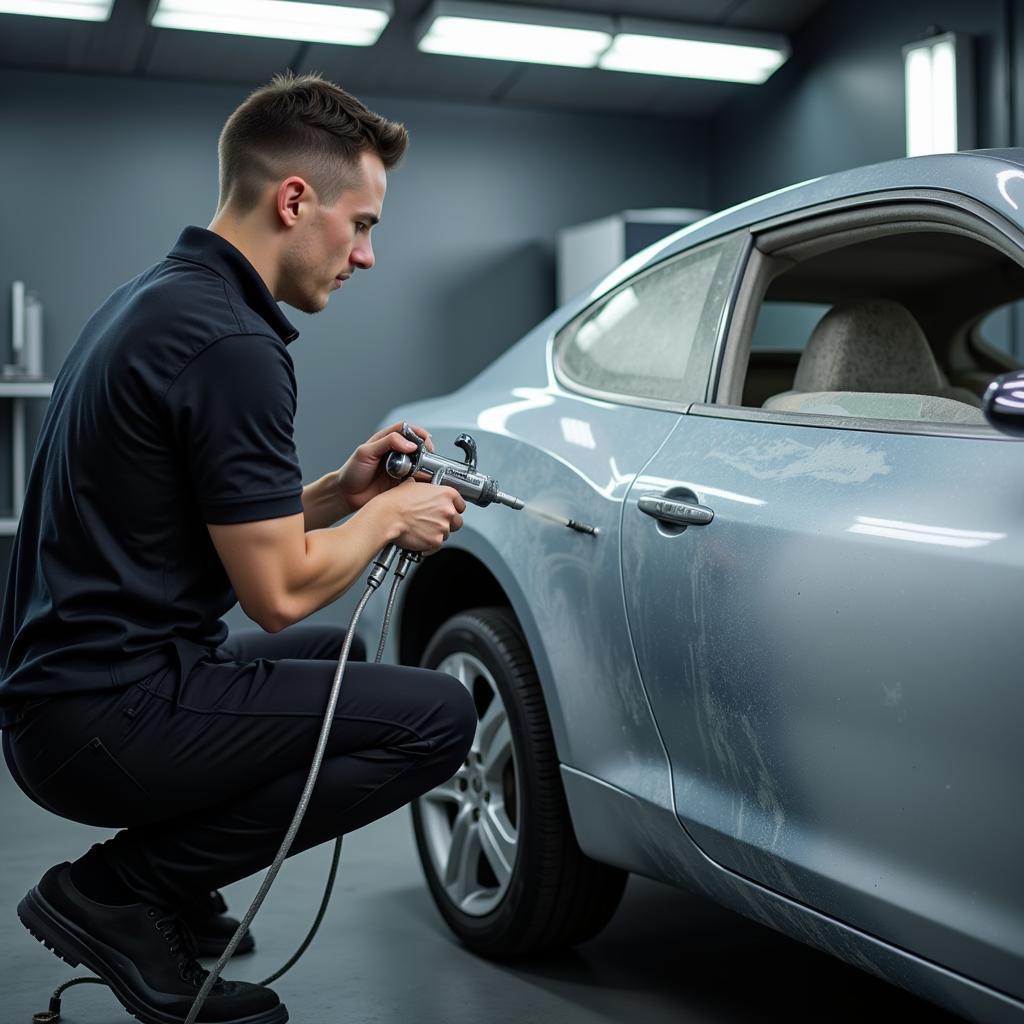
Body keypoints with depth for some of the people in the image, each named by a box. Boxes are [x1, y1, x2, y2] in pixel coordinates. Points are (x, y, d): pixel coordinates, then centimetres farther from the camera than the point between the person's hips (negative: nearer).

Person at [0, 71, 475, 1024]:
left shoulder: (155, 299, 13)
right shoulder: (230, 343, -20)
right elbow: (278, 591, -18)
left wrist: (340, 490, 8)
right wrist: (388, 515, -1)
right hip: (114, 717, -10)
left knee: (334, 658, 29)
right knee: (433, 718, -11)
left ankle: (154, 890, 14)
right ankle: (124, 891, -4)